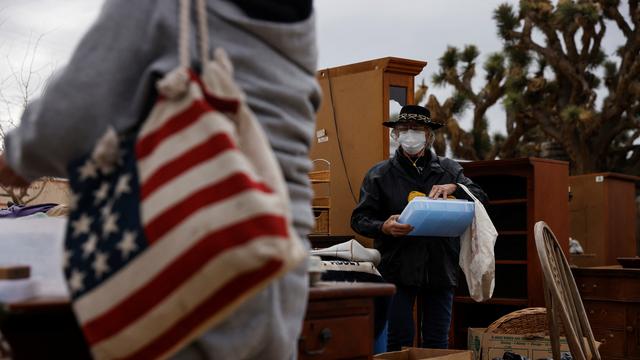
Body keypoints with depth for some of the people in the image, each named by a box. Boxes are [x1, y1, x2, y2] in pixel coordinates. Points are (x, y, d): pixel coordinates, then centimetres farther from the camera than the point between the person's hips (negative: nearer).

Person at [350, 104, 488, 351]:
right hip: (397, 269, -2)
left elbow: (480, 198, 6)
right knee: (399, 341, 0)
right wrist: (384, 227, -21)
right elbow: (359, 219, 1)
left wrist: (454, 188, -12)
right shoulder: (380, 174, 5)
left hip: (440, 268, 2)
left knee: (437, 343, 8)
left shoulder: (449, 170, 12)